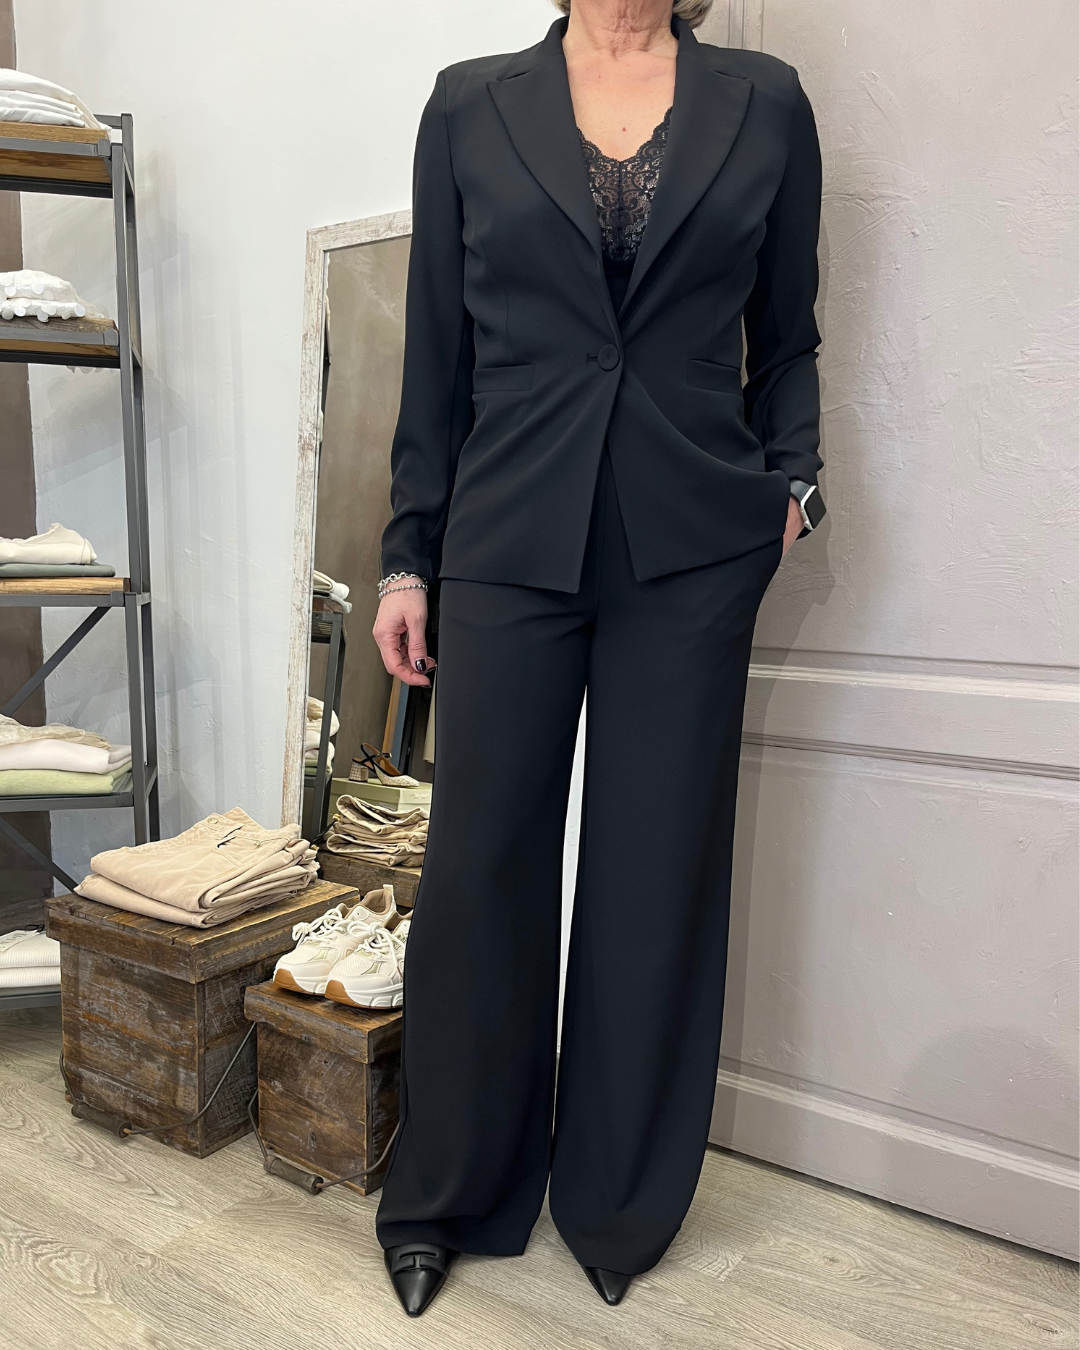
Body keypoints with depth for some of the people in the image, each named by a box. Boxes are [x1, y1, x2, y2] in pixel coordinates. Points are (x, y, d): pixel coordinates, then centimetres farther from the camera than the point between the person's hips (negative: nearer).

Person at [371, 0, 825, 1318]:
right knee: (478, 872, 4)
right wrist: (407, 557, 5)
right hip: (511, 549, 0)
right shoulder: (471, 105, 9)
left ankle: (620, 1205, 29)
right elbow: (436, 352, 8)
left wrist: (792, 481, -3)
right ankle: (444, 1198, 28)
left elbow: (785, 340, 14)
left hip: (692, 553, 1)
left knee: (658, 882, 7)